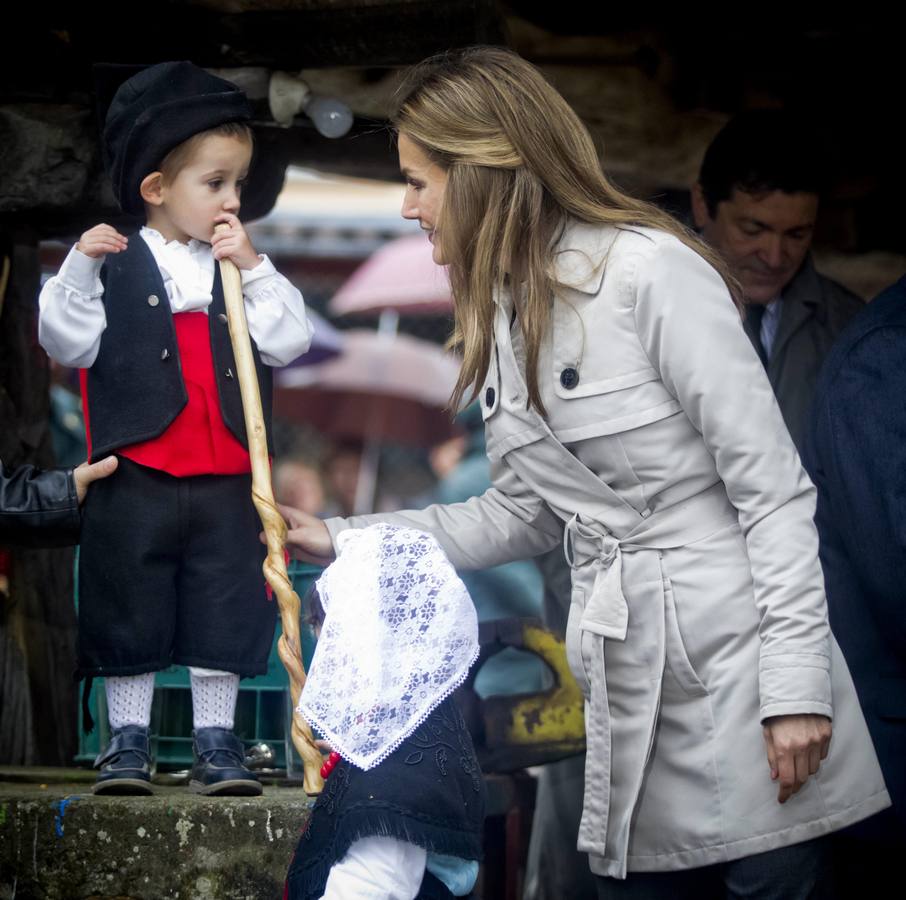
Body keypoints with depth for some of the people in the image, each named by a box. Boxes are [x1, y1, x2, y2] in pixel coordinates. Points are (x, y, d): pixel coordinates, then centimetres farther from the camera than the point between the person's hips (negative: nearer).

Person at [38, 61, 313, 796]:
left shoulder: (244, 267, 8)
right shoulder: (116, 265, -2)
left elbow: (289, 341, -2)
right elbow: (70, 342, -9)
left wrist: (254, 268, -10)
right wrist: (81, 270, -21)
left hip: (225, 482, 3)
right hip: (136, 480, -2)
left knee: (224, 610, 7)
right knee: (130, 611, 7)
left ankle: (216, 741, 17)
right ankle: (128, 739, 19)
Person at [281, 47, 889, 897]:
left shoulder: (648, 270, -12)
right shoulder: (505, 315, 13)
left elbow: (772, 485, -13)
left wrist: (796, 682, -18)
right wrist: (344, 539, 19)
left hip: (736, 667, -7)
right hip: (630, 684, 8)